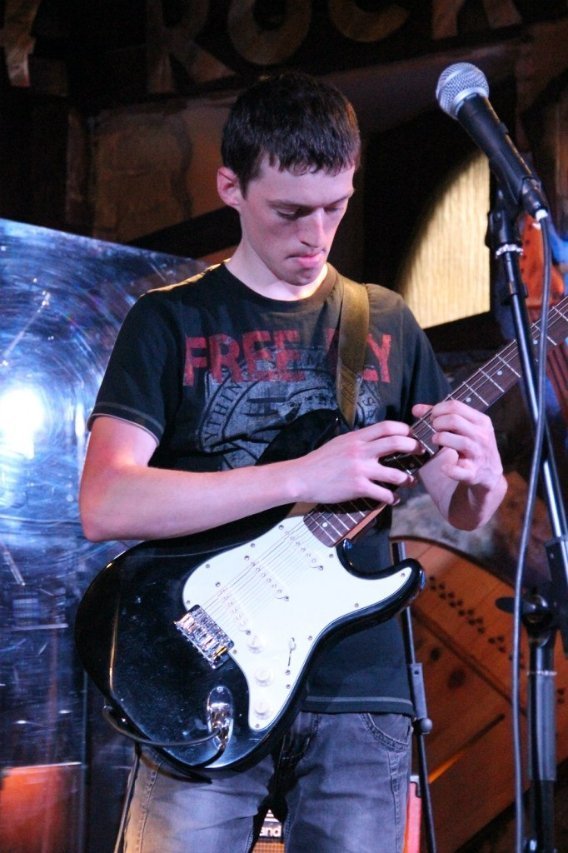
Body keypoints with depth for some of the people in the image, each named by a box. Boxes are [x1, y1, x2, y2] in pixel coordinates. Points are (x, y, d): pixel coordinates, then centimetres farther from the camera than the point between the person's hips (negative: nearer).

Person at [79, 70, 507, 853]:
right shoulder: (170, 321, 2)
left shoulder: (388, 326, 11)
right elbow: (105, 504, -12)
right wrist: (300, 478, -20)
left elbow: (460, 511, 14)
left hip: (362, 699, 3)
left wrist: (479, 481, -11)